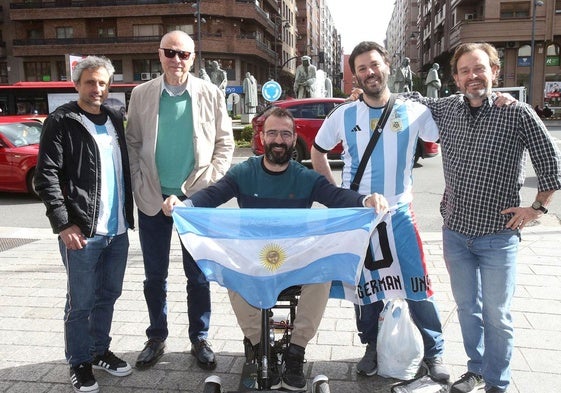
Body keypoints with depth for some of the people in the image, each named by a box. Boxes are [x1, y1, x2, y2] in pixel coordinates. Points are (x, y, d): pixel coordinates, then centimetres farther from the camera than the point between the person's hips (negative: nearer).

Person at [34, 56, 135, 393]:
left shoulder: (115, 120, 13)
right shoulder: (61, 121, -5)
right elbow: (46, 176, -11)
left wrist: (129, 213, 13)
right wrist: (63, 224, -17)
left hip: (118, 228, 6)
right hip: (82, 231, -6)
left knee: (108, 295, 17)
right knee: (81, 302, 6)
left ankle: (100, 351, 34)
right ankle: (80, 363, 23)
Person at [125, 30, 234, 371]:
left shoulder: (211, 94, -1)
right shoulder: (141, 94, 1)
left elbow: (225, 143, 1)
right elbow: (133, 143, 5)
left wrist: (209, 182, -7)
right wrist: (141, 185, -3)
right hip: (153, 199, 1)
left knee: (198, 275, 9)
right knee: (155, 275, 12)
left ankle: (200, 338, 26)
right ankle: (157, 338, 30)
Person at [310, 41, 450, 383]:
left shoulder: (414, 112, -3)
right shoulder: (344, 115, 0)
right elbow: (318, 152, 12)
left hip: (400, 214, -1)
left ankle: (434, 351, 21)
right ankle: (372, 347, 32)